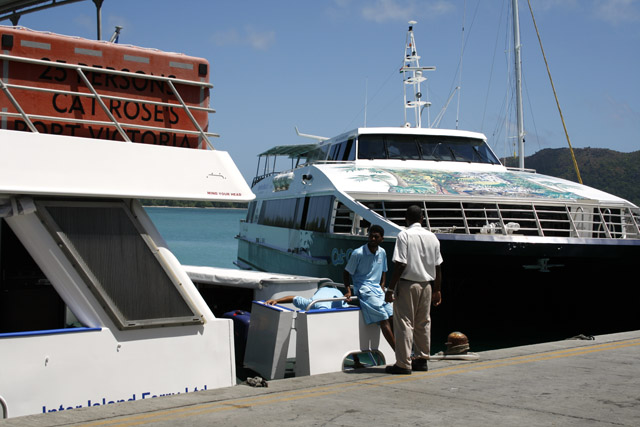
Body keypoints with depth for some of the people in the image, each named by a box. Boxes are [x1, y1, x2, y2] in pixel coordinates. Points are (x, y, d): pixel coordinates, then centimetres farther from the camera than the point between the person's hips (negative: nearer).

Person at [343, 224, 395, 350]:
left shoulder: (382, 253, 9)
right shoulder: (358, 253, -10)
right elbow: (346, 273, -2)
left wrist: (382, 287, 10)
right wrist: (348, 290, -12)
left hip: (377, 289, 6)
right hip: (364, 291, -6)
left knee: (392, 316, -8)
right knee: (383, 319, -18)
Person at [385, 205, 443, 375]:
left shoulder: (404, 235, -10)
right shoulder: (432, 237, 7)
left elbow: (400, 265, -16)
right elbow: (437, 267, 8)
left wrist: (390, 289, -12)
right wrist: (437, 290, 16)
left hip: (407, 284, -6)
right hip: (426, 285, 6)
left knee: (404, 323, -2)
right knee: (423, 323, 14)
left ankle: (404, 364, -2)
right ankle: (422, 360, 21)